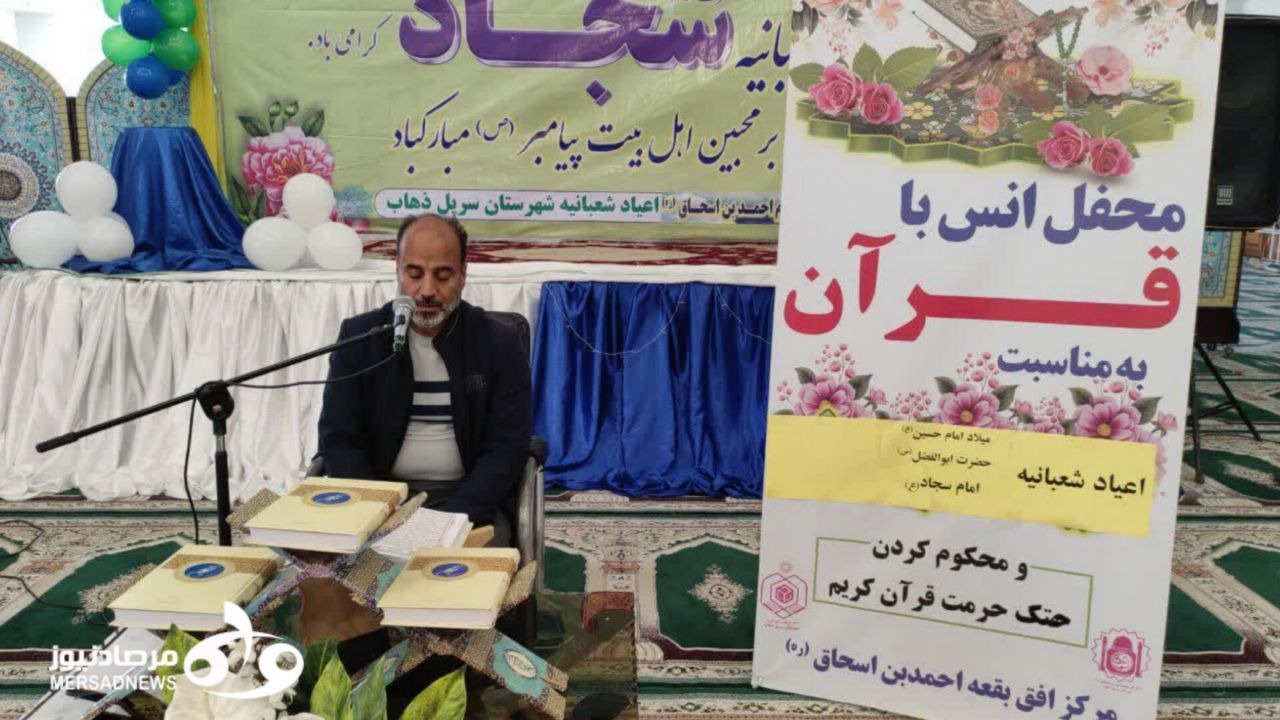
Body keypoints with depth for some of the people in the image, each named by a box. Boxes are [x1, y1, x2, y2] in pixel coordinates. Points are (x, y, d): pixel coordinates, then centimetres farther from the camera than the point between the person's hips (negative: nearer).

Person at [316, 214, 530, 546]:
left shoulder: (501, 342, -3)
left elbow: (507, 449, -6)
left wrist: (451, 519, -19)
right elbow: (338, 441, 0)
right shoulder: (358, 336, 1)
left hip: (467, 502, -1)